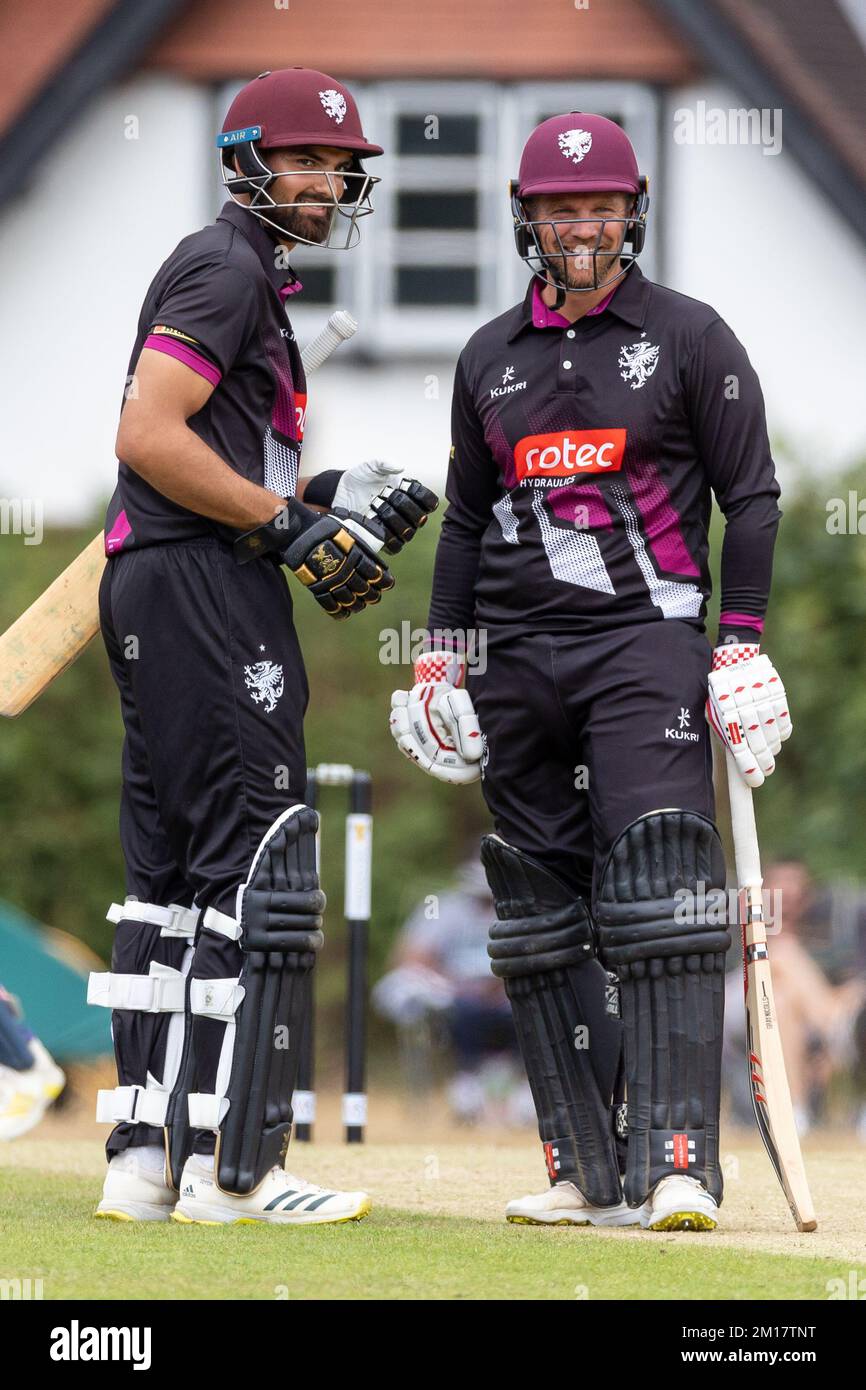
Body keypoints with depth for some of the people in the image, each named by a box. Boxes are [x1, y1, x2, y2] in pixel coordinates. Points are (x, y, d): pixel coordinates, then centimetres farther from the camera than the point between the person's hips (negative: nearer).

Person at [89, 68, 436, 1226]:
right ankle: (231, 1170, -12)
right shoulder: (226, 267, -9)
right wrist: (291, 520, -16)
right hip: (203, 586, -11)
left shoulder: (252, 277, 23)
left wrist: (319, 507, 11)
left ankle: (144, 1159, 13)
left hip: (158, 599, 11)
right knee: (258, 864, -11)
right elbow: (147, 437, -19)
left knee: (175, 874, 11)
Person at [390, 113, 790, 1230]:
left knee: (658, 897, -17)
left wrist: (742, 647, -7)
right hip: (515, 657, 5)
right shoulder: (490, 357, 16)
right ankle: (588, 1171, 6)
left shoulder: (690, 339, 3)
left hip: (643, 638, -5)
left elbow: (751, 498, 1)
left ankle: (677, 1162, -21)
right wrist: (440, 659, 15)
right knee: (539, 915, 3)